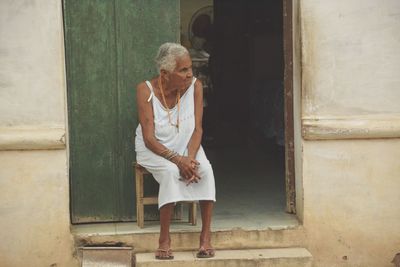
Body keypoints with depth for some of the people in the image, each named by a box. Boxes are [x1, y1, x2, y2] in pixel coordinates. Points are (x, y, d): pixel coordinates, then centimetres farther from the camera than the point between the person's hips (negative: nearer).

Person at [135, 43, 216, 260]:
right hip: (154, 150, -3)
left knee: (205, 170, -28)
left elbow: (197, 129, -10)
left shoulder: (195, 86, -12)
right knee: (170, 172, -34)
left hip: (186, 147, 3)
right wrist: (177, 160, -33)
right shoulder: (146, 90, -20)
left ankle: (206, 235, -19)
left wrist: (190, 157, -28)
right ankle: (164, 239, -24)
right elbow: (149, 138, -21)